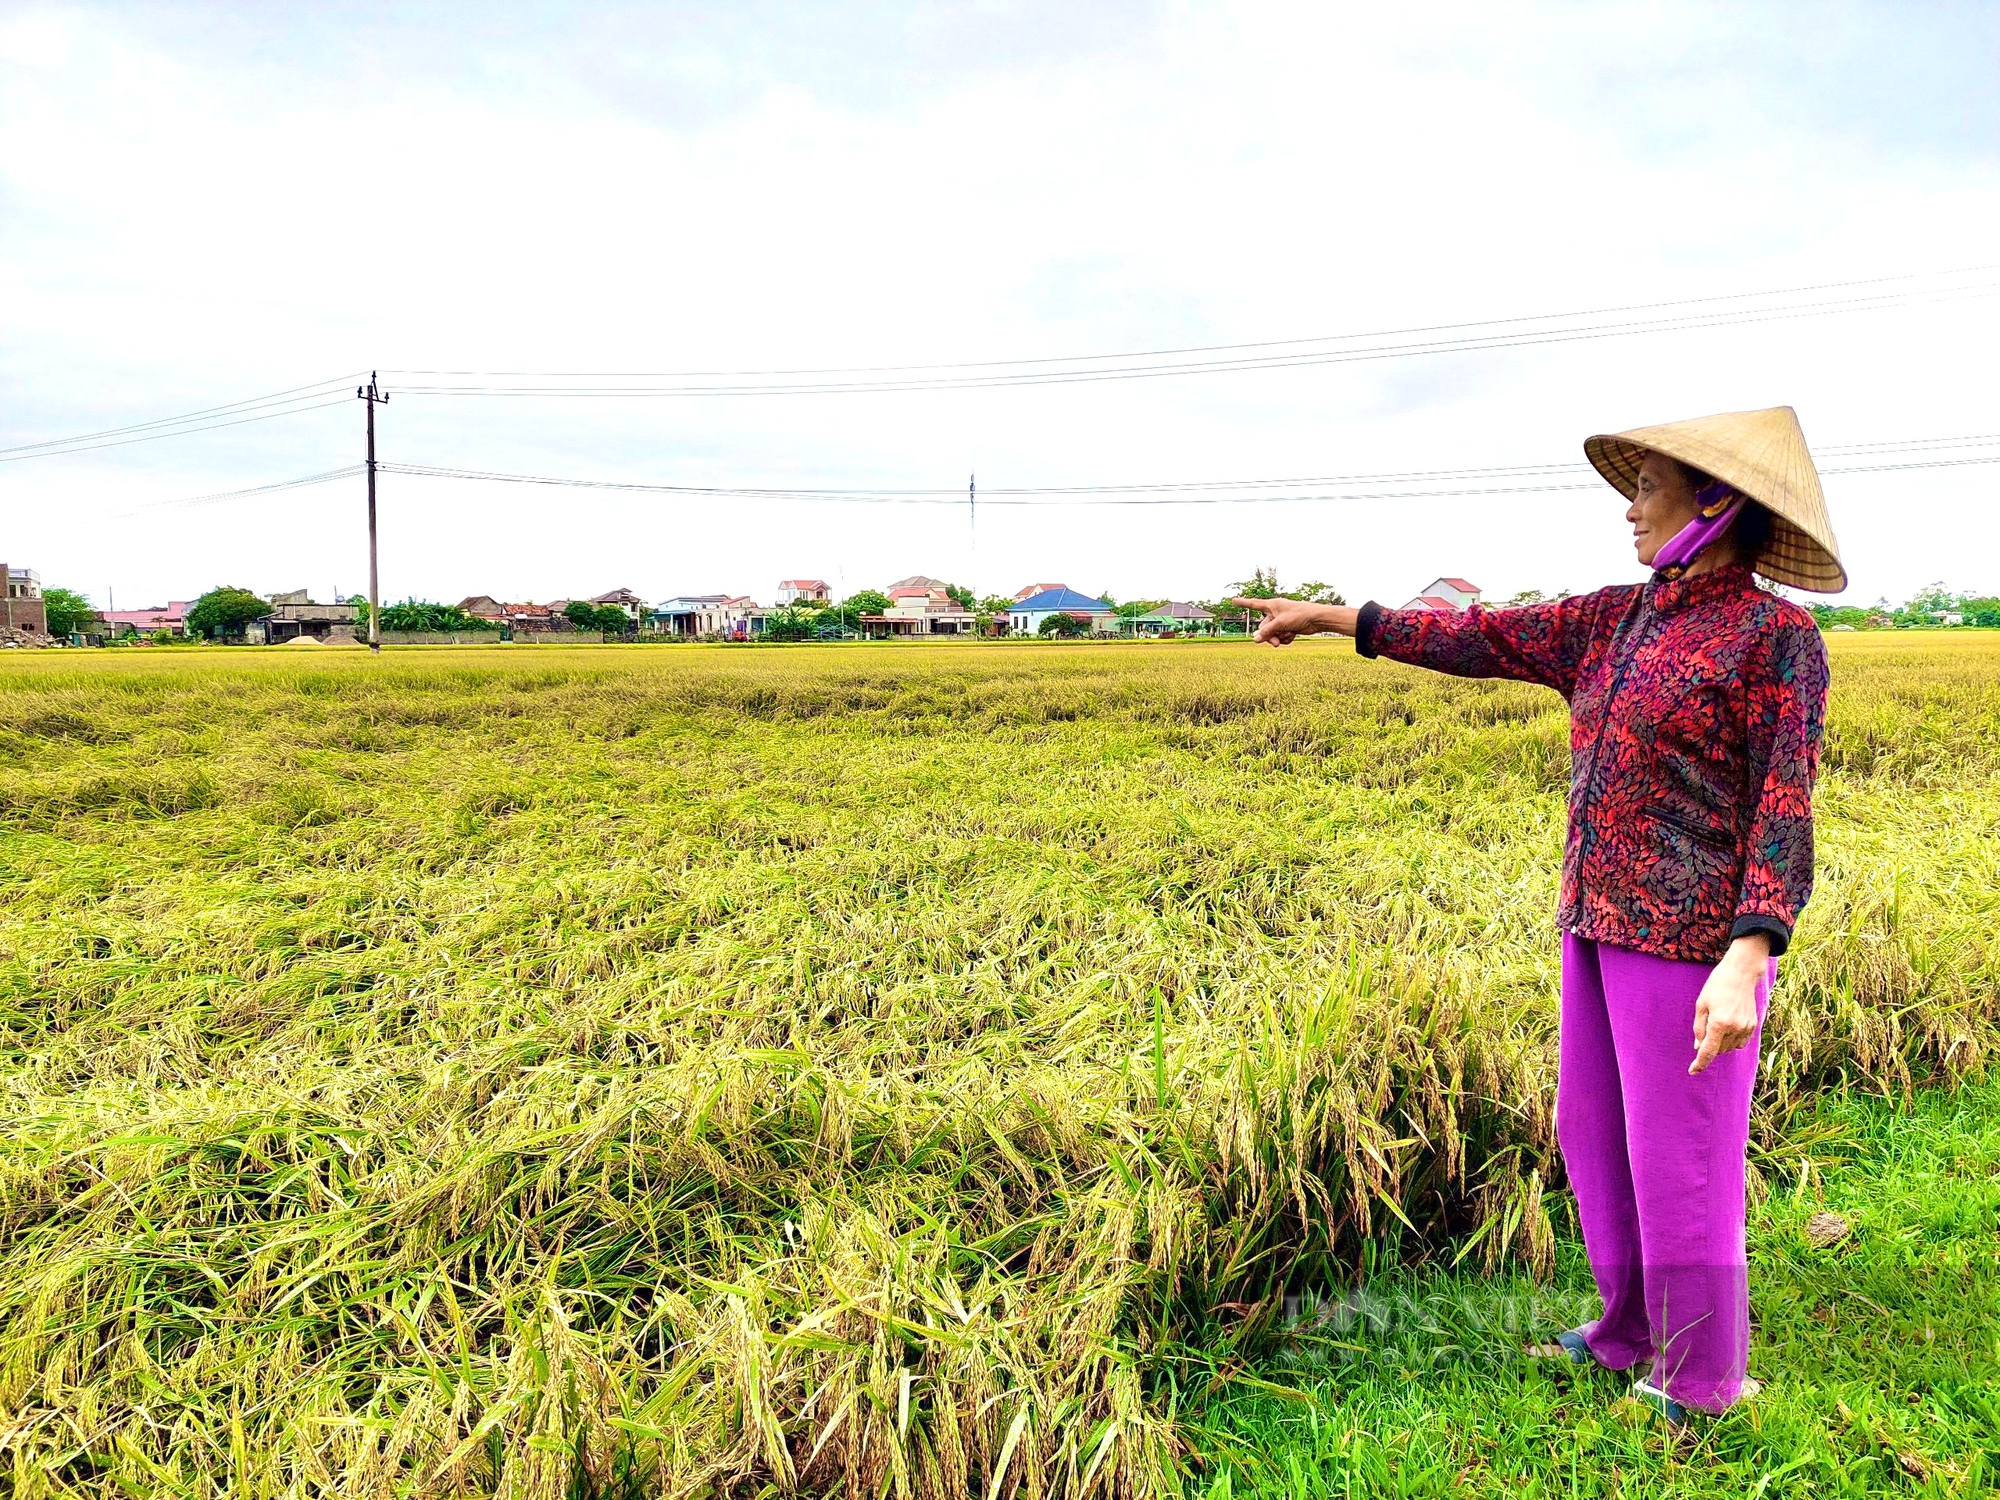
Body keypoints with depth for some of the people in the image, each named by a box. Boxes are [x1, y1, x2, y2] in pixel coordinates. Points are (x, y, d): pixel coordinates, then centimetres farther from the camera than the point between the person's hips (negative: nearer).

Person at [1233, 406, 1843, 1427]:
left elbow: (1783, 813, -18)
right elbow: (1481, 641, 11)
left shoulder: (1776, 636, -13)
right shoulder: (1617, 621, 9)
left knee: (1678, 1162, 3)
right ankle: (1631, 1330, 36)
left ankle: (1700, 1381, 24)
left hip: (1695, 939, -8)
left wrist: (1748, 961, -28)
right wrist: (1336, 617, 11)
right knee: (1595, 1132, 17)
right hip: (1607, 924, 8)